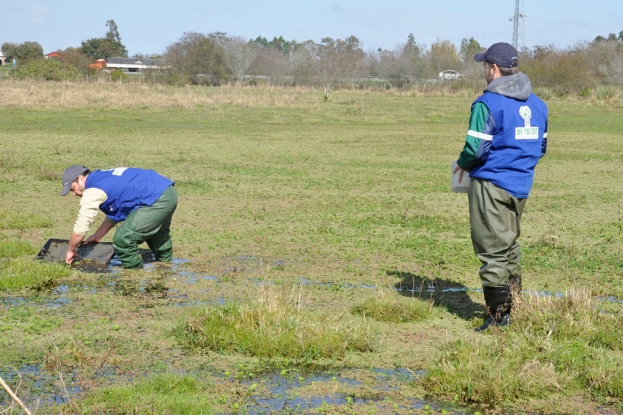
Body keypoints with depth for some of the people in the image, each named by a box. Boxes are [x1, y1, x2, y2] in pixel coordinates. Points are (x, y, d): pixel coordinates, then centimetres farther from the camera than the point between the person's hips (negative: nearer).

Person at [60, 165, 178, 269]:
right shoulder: (104, 178, 20)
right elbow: (115, 214, 28)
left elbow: (81, 226, -6)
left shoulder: (92, 191, -8)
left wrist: (70, 251, 7)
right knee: (158, 232, 36)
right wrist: (97, 236, 30)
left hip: (157, 201, -10)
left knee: (123, 240, -6)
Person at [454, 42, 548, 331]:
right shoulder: (537, 104, 9)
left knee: (492, 250, -1)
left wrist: (462, 164, 0)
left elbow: (475, 147, -20)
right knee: (510, 246, 20)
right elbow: (541, 146, 15)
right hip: (521, 185, 7)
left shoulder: (487, 103, -15)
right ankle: (514, 307, 26)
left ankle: (498, 316, 2)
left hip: (491, 185, -7)